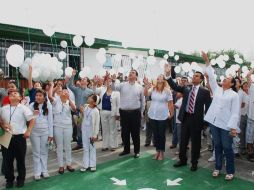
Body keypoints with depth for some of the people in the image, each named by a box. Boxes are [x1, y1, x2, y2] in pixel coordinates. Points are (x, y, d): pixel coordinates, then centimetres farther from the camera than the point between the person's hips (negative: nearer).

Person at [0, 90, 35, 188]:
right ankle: (9, 179, 29)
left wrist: (28, 131, -12)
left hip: (19, 137, -3)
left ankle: (21, 179, 24)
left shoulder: (23, 108, -4)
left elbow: (32, 120, -5)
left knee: (20, 160, 8)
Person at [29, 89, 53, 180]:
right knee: (36, 152, 8)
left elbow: (50, 120, -1)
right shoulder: (32, 105, -2)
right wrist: (34, 115, -19)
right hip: (34, 132, 0)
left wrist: (51, 134, -2)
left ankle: (44, 170, 21)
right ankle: (37, 172, 16)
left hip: (45, 131, 0)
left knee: (44, 152, 10)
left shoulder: (48, 105, -3)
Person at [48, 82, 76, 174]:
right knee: (59, 146, 7)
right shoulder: (56, 100, 0)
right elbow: (50, 96, -20)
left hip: (68, 126, 2)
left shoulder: (69, 102, 5)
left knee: (68, 146, 11)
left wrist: (69, 98, -18)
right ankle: (61, 166, 17)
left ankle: (69, 164, 23)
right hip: (57, 126, -2)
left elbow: (74, 109, -15)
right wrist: (52, 85, -10)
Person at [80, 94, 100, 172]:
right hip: (84, 131, 5)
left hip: (91, 132, -5)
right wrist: (82, 112, -3)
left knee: (92, 148, 9)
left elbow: (97, 124, -14)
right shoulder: (85, 106, 1)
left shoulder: (95, 111, -17)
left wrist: (95, 135, -14)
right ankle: (86, 165, 20)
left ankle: (92, 165, 20)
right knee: (85, 148, 11)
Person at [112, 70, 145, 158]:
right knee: (125, 132, 12)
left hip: (135, 112, -2)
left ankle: (136, 151, 21)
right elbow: (114, 88, -8)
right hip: (124, 112, 2)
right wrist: (113, 81, -27)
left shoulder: (139, 87, 2)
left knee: (135, 133, 6)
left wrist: (141, 112, 8)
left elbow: (142, 100, 7)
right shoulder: (123, 85, 5)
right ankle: (126, 149, 28)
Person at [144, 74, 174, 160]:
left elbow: (170, 103, -4)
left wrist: (172, 114, -3)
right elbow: (145, 94, -15)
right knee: (155, 134, 13)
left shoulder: (167, 90, -6)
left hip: (163, 116, -3)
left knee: (161, 135, 7)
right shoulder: (152, 89, 2)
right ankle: (157, 151, 27)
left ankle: (162, 152, 23)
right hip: (152, 115, 3)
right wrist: (146, 85, -26)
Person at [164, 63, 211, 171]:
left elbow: (208, 106, -4)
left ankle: (194, 163, 25)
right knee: (183, 141, 14)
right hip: (185, 117, 4)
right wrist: (168, 74, -13)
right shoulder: (186, 88, 6)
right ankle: (182, 160, 31)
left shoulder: (205, 92, -4)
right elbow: (174, 87, -3)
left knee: (195, 142, 9)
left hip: (196, 119, -3)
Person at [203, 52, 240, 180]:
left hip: (226, 125, -4)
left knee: (227, 148, 4)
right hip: (214, 122, 4)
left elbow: (235, 112, -7)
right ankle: (217, 168, 27)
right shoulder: (217, 89, 11)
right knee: (217, 146, 14)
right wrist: (207, 61, 6)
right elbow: (211, 76, 9)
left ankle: (230, 171, 20)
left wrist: (233, 127, -15)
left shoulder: (234, 95, -2)